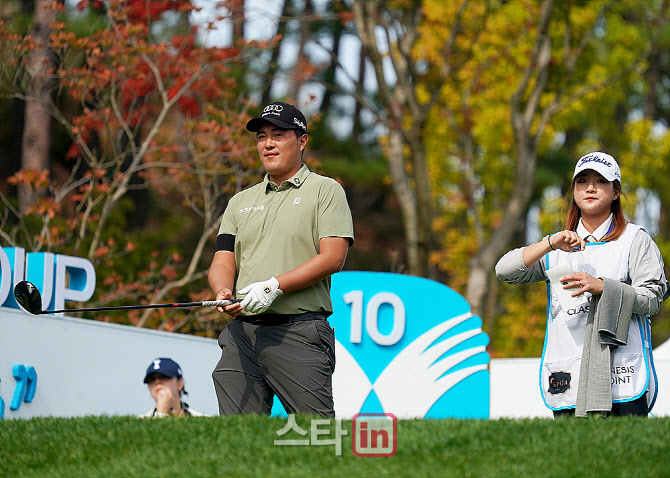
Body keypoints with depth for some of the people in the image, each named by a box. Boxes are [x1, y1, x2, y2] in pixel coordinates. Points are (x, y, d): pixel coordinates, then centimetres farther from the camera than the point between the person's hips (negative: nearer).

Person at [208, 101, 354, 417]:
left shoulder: (325, 191, 5)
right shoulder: (241, 201, 21)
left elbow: (332, 257, -7)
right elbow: (223, 260, 12)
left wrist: (274, 285, -16)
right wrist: (223, 293, -12)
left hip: (300, 333, -5)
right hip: (242, 330, 5)